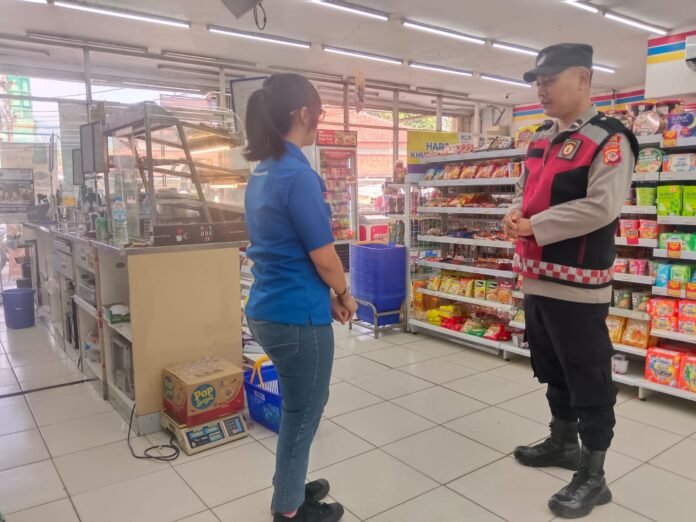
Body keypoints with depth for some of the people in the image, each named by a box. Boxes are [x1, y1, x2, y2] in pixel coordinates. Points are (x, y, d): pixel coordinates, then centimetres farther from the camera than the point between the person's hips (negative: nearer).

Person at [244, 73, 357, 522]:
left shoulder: (262, 173, 8)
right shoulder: (298, 175, -20)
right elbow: (323, 256, -18)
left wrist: (327, 295, 13)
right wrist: (344, 295, 1)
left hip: (268, 309, 9)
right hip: (298, 315, -9)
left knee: (299, 407, 24)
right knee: (303, 412, 11)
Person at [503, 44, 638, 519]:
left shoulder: (609, 138, -11)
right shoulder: (541, 140, 14)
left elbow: (601, 207, -23)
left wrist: (534, 226, -17)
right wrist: (516, 215, -1)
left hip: (577, 283, -8)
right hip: (537, 279, 8)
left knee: (588, 377, 4)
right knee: (552, 370, 21)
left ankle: (593, 476, 19)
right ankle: (563, 443, 40)